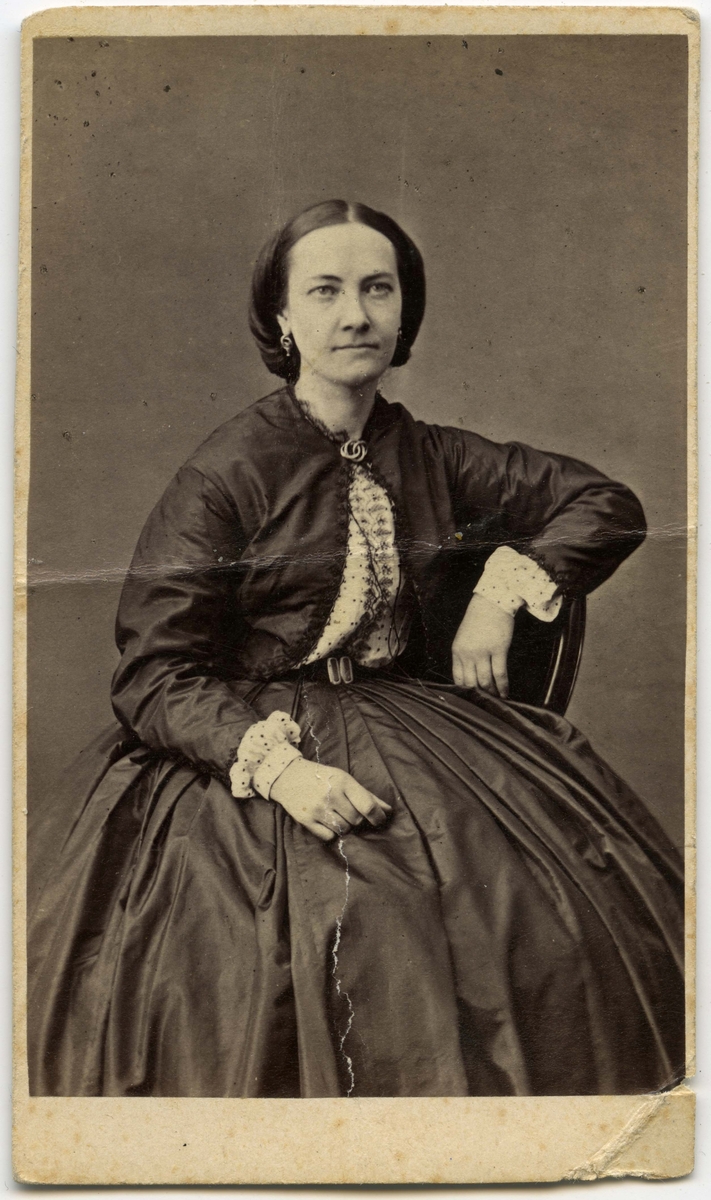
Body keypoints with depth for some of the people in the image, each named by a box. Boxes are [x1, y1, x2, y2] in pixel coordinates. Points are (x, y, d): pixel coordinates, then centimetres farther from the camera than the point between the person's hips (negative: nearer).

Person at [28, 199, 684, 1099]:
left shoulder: (428, 457, 7)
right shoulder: (226, 473, -8)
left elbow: (606, 506, 16)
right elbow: (155, 673, -11)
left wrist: (504, 587, -1)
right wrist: (280, 766, -26)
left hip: (411, 720, 5)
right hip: (245, 744, -4)